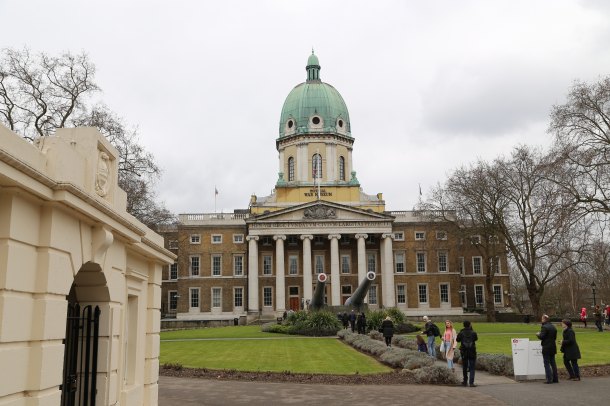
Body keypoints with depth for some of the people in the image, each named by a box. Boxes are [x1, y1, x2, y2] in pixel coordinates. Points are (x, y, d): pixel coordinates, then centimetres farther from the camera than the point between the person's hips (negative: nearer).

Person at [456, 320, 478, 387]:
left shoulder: (461, 333, -7)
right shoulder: (473, 333, -8)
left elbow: (457, 340, 8)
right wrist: (471, 329, 14)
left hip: (464, 352, 1)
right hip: (472, 352, -1)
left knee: (464, 367, 15)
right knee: (472, 368, 3)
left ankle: (465, 381, 23)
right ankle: (471, 382, -6)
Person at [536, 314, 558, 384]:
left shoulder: (544, 327, -15)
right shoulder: (553, 327, 11)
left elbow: (541, 337, -20)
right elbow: (555, 337, 16)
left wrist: (538, 334, -1)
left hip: (546, 348, -8)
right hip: (553, 347, 8)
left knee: (547, 364, -4)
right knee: (553, 363, 14)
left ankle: (549, 379, -6)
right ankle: (555, 378, 17)